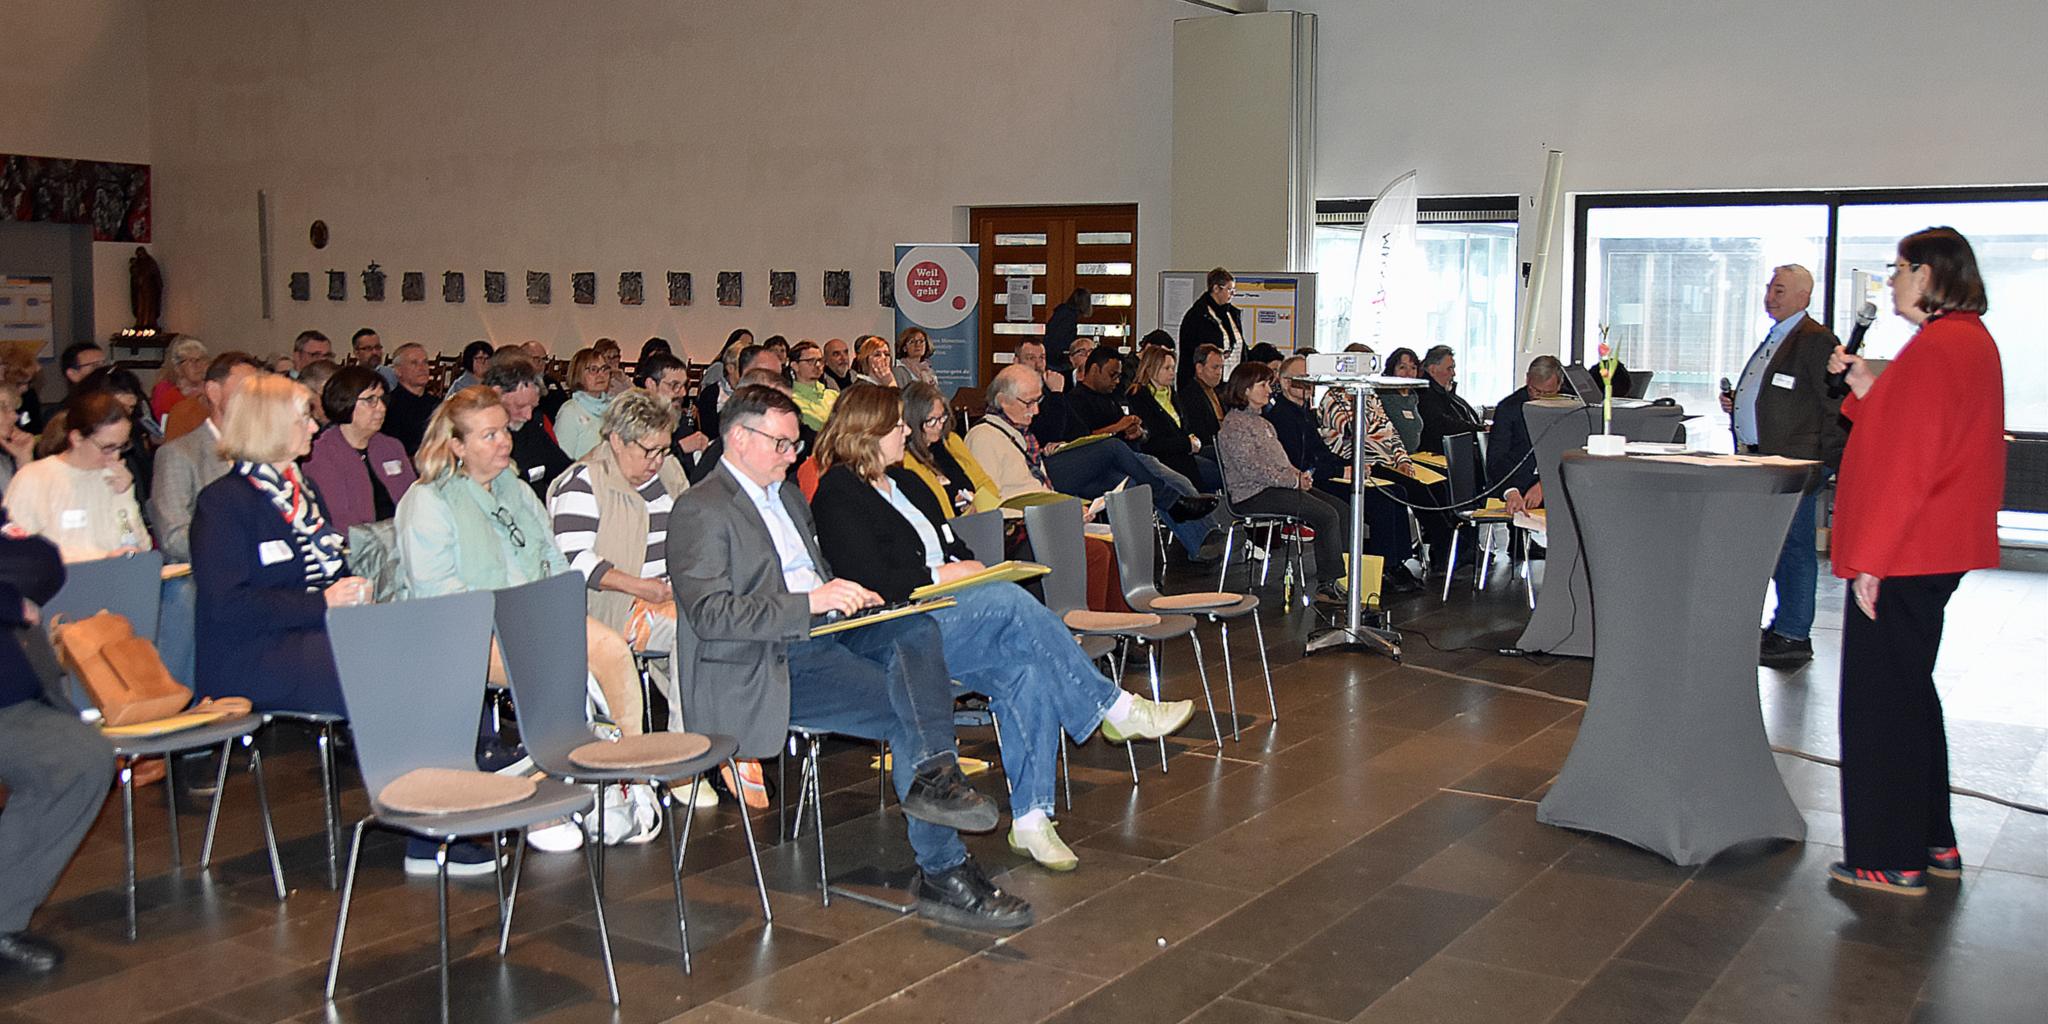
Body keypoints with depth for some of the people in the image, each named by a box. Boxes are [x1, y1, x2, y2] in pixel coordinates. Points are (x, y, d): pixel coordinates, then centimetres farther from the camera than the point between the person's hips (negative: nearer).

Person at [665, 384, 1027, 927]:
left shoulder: (790, 496, 23)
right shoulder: (700, 510, -6)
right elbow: (709, 613, -17)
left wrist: (846, 594, 8)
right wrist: (810, 602, -23)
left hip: (821, 636, 8)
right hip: (763, 668, -8)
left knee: (916, 629, -21)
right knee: (905, 714, -23)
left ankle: (933, 775, -36)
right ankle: (943, 872, -18)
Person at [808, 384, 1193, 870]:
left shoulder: (906, 482, 24)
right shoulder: (838, 496, -2)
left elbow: (954, 548, 25)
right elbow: (869, 580, -14)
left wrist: (968, 568, 4)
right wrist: (939, 574, -9)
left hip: (944, 614, 8)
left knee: (1027, 671, -22)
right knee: (1010, 600, -29)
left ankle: (1031, 817, -22)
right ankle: (1114, 708, -20)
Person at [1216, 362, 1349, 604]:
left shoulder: (1261, 421, 22)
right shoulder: (1234, 425, -10)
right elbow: (1252, 468, -19)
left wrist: (1299, 475, 3)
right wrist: (1294, 481, -16)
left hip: (1277, 485, 10)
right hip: (1253, 495, -10)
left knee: (1341, 508, -4)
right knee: (1326, 515, -21)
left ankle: (1340, 577, -10)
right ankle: (1328, 586, -16)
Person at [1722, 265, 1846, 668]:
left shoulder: (1815, 341, -11)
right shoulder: (1774, 339, 20)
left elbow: (1836, 406, -15)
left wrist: (1826, 462, -17)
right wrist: (1737, 404, 14)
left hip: (1795, 461, -10)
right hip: (1764, 458, 10)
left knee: (1794, 546, -6)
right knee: (1779, 545, 15)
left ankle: (1793, 638, -1)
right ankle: (1785, 626, 23)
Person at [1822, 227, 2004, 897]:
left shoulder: (1935, 349, -19)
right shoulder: (1972, 342, 13)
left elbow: (1908, 462, -22)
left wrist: (1871, 561, -21)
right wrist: (1867, 384, 13)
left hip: (1902, 555, -10)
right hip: (1936, 549, 10)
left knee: (1880, 698, -2)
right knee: (1911, 691, 19)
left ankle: (1892, 860, 6)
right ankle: (1934, 844, 28)